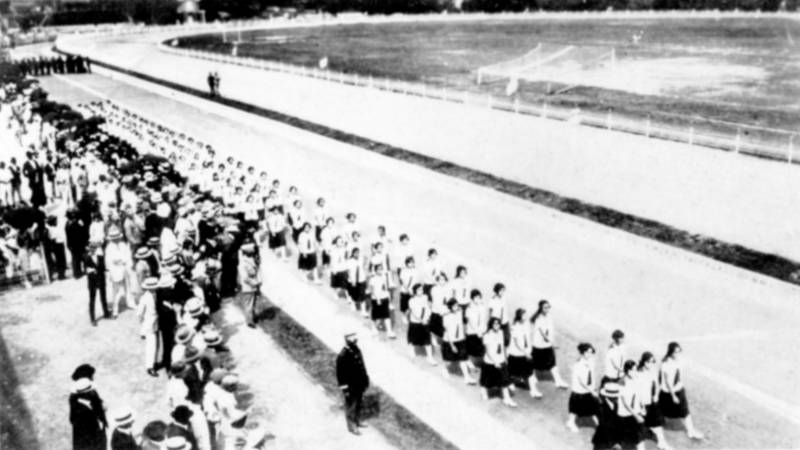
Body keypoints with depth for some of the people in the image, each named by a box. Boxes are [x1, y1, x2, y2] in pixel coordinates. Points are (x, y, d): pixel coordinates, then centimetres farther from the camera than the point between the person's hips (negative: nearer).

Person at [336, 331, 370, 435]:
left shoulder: (357, 350, -1)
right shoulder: (342, 356, -25)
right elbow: (340, 374, -20)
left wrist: (366, 379, 15)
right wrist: (344, 388, -18)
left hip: (359, 384, 8)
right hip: (350, 386, -7)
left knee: (358, 404, 22)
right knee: (351, 406, 8)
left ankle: (357, 421, 40)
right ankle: (352, 426, 23)